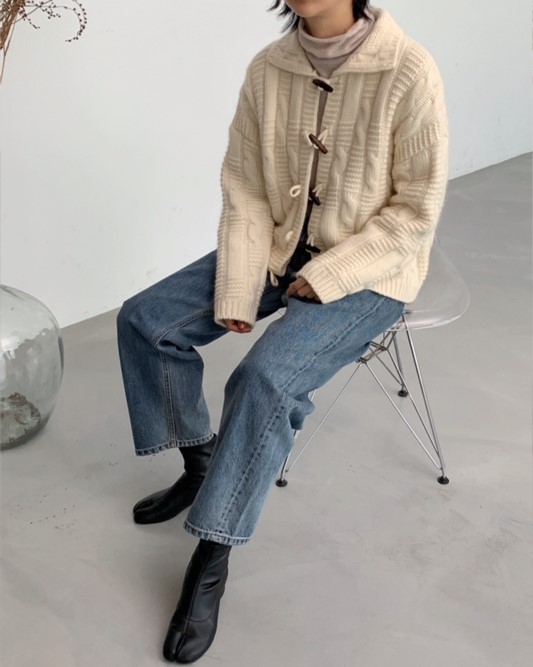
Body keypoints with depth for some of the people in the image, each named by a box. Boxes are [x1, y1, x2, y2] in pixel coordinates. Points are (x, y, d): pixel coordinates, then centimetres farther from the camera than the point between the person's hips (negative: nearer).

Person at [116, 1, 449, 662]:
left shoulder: (409, 73, -21)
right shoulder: (269, 68, -7)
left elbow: (415, 211, -15)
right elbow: (245, 193, -2)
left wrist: (324, 277, -19)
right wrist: (237, 294, -11)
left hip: (366, 273, -5)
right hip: (278, 249, 6)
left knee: (263, 379, -28)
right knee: (144, 319, -4)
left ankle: (210, 561, -10)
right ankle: (202, 467, 15)